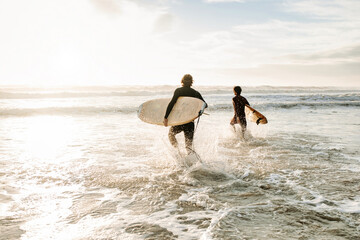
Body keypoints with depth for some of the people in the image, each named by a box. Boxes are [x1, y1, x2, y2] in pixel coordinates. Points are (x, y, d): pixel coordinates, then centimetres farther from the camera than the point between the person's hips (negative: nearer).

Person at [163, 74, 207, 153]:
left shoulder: (178, 91, -4)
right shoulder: (196, 93, 4)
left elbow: (171, 103, -15)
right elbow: (205, 105, 8)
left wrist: (165, 117, -14)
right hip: (190, 123, 2)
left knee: (171, 133, 29)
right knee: (189, 145, 12)